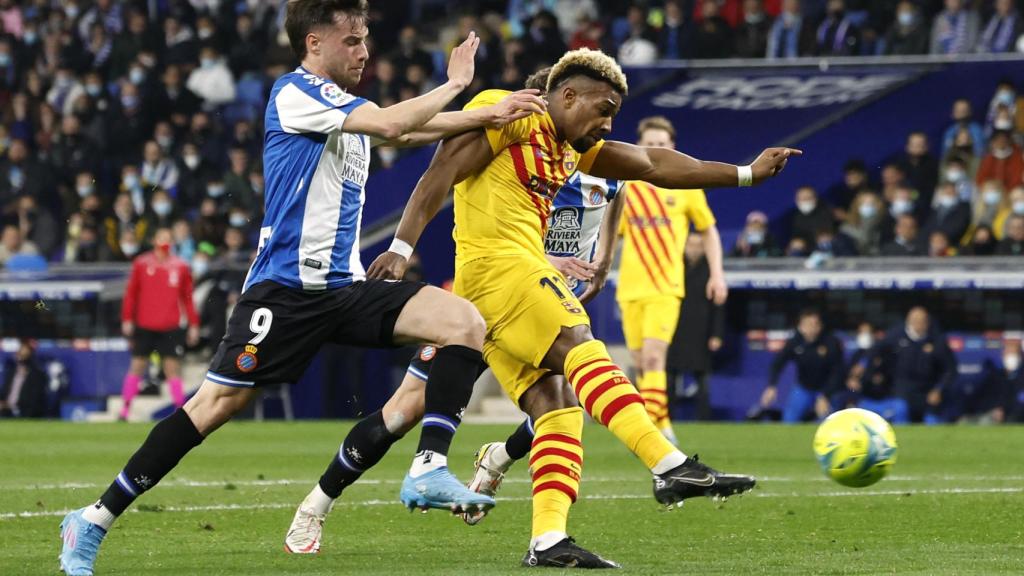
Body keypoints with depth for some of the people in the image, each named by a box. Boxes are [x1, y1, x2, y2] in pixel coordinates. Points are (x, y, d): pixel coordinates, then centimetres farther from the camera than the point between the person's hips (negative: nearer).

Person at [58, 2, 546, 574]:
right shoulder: (294, 93, -9)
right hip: (286, 286, -8)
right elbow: (392, 123, -17)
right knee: (218, 403, -10)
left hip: (345, 285, 8)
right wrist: (454, 84, -3)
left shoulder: (345, 106, 17)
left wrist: (490, 114, 15)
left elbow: (413, 128, 27)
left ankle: (430, 468, -16)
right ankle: (94, 521, -1)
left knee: (465, 322, -10)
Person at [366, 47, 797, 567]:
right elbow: (440, 175, -9)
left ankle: (547, 541, -8)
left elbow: (655, 166, 26)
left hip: (522, 270, 10)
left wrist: (746, 174, 23)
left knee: (557, 404, 0)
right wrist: (402, 248, -18)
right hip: (495, 263, -10)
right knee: (583, 349, -21)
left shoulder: (573, 148, 25)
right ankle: (672, 468, -32)